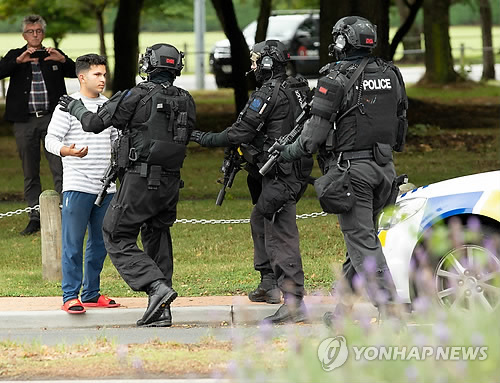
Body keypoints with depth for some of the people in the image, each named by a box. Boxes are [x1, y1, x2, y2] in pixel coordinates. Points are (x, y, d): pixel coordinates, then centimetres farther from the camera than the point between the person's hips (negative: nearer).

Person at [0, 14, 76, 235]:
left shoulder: (53, 56, 10)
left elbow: (75, 72, 2)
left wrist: (62, 60, -17)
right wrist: (18, 61, -22)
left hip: (51, 118, -1)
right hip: (25, 122, 1)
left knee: (59, 168, -9)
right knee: (30, 173, 6)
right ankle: (35, 218, 12)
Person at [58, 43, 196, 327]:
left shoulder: (138, 96, -10)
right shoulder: (186, 101, 7)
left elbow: (94, 123, -6)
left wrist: (75, 107, 14)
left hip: (141, 180, -6)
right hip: (171, 181, 6)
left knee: (118, 239, 2)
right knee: (158, 241, 14)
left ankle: (157, 286, -17)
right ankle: (161, 311, 10)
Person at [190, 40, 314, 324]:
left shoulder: (268, 95, -16)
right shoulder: (297, 90, 12)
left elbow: (240, 133, -16)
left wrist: (206, 139, 0)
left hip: (280, 177, -10)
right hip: (296, 170, 10)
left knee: (281, 236, -11)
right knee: (260, 220, 26)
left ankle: (294, 302, -16)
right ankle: (269, 284, 33)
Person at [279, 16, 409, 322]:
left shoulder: (336, 79, -11)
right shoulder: (390, 75, 8)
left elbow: (315, 133, -11)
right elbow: (401, 127, 16)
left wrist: (291, 152, 4)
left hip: (350, 167, -7)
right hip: (384, 168, 7)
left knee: (363, 241, -6)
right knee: (362, 236, 15)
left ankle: (389, 306, -15)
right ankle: (345, 305, 22)